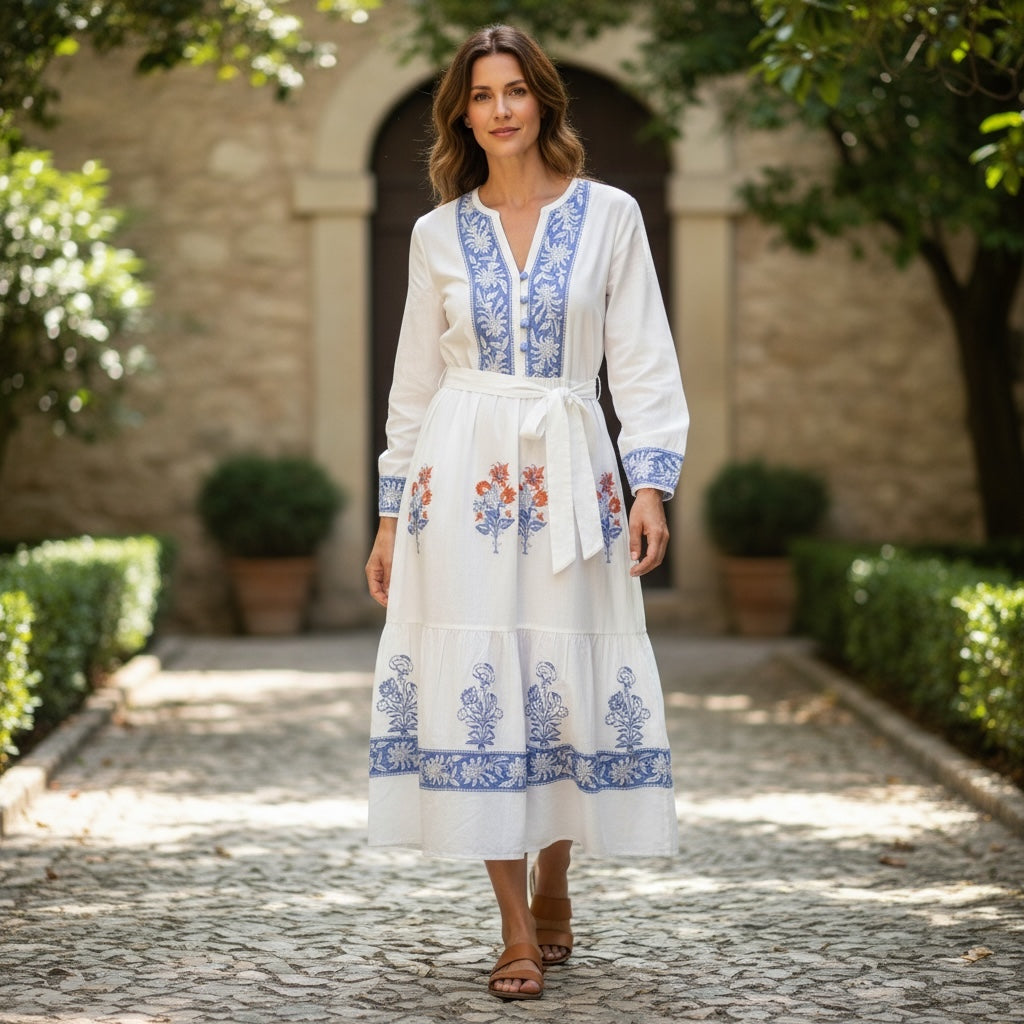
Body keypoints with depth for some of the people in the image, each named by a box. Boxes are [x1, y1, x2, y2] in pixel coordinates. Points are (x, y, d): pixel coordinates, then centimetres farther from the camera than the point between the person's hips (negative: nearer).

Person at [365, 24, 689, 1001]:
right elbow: (414, 380, 13)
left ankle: (552, 887, 23)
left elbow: (643, 361, 3)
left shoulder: (609, 215, 5)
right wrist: (390, 516, 11)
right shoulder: (438, 233, 9)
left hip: (568, 479, -1)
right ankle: (518, 931, 2)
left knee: (571, 685, -1)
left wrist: (650, 484, -8)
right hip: (460, 479, 1)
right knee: (476, 687, -5)